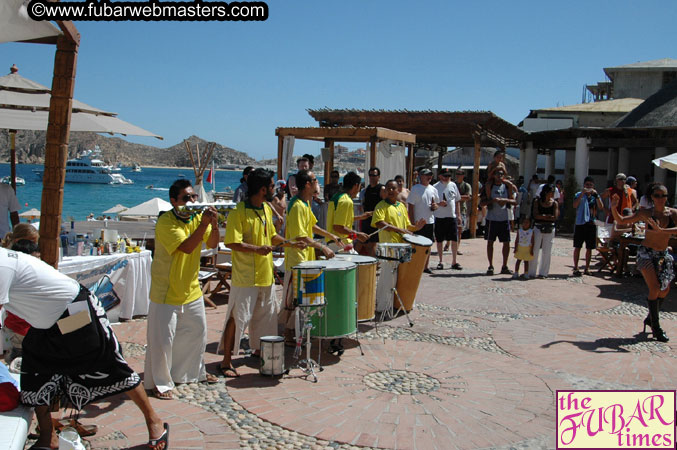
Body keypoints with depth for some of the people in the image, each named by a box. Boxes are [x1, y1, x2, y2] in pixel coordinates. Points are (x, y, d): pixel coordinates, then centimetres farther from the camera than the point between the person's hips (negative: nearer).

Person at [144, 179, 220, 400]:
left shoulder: (197, 216, 1)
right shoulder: (165, 222, -20)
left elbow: (212, 244, -5)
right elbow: (186, 247, -31)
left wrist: (214, 225, -23)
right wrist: (203, 224, -36)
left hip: (191, 289, 7)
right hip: (166, 292, -7)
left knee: (198, 331, 18)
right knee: (163, 338, -3)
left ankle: (194, 372, 37)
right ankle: (160, 383, 13)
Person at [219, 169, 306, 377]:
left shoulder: (267, 209, 9)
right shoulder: (238, 212, -17)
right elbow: (232, 243, -23)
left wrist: (291, 243, 13)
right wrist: (257, 249, -28)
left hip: (265, 274, 8)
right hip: (245, 276, -8)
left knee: (265, 314, 19)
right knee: (238, 318, -3)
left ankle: (258, 349, 38)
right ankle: (226, 361, 7)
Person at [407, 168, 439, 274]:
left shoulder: (433, 189, 9)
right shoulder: (415, 189, -7)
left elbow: (437, 204, 19)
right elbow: (410, 206, -9)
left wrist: (435, 206, -7)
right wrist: (412, 223, -14)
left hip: (430, 222, 5)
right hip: (418, 222, -5)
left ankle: (426, 266, 20)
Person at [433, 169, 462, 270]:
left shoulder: (453, 185, 9)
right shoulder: (435, 187, -3)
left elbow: (457, 201, 15)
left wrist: (458, 215, 10)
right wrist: (439, 203, -20)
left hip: (452, 217, 3)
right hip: (439, 217, -3)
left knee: (455, 240, 1)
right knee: (439, 240, 5)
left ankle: (454, 262, 11)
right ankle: (441, 261, 16)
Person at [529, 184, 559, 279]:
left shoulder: (554, 203, 3)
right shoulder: (537, 201, 0)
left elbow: (555, 218, -7)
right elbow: (535, 215, -11)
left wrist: (542, 216, -9)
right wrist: (548, 216, -11)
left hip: (550, 229, 2)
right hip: (538, 228, -1)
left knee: (547, 252, 4)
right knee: (535, 250, 0)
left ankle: (543, 273, 13)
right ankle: (532, 272, 8)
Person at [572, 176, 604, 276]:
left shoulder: (595, 196, 10)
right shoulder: (579, 195, 3)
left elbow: (601, 207, -6)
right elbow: (575, 206, -15)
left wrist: (596, 195, -15)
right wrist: (582, 193, -20)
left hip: (591, 224, 3)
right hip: (580, 223, -2)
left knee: (589, 248, 6)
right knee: (577, 247, -1)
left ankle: (587, 268, 16)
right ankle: (576, 268, 5)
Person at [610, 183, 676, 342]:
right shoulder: (646, 214, -8)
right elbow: (621, 221, -5)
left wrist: (662, 231, -34)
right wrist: (614, 208, -21)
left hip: (663, 255, 4)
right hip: (646, 253, -4)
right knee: (655, 288, -13)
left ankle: (650, 319, 34)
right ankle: (656, 327, -3)